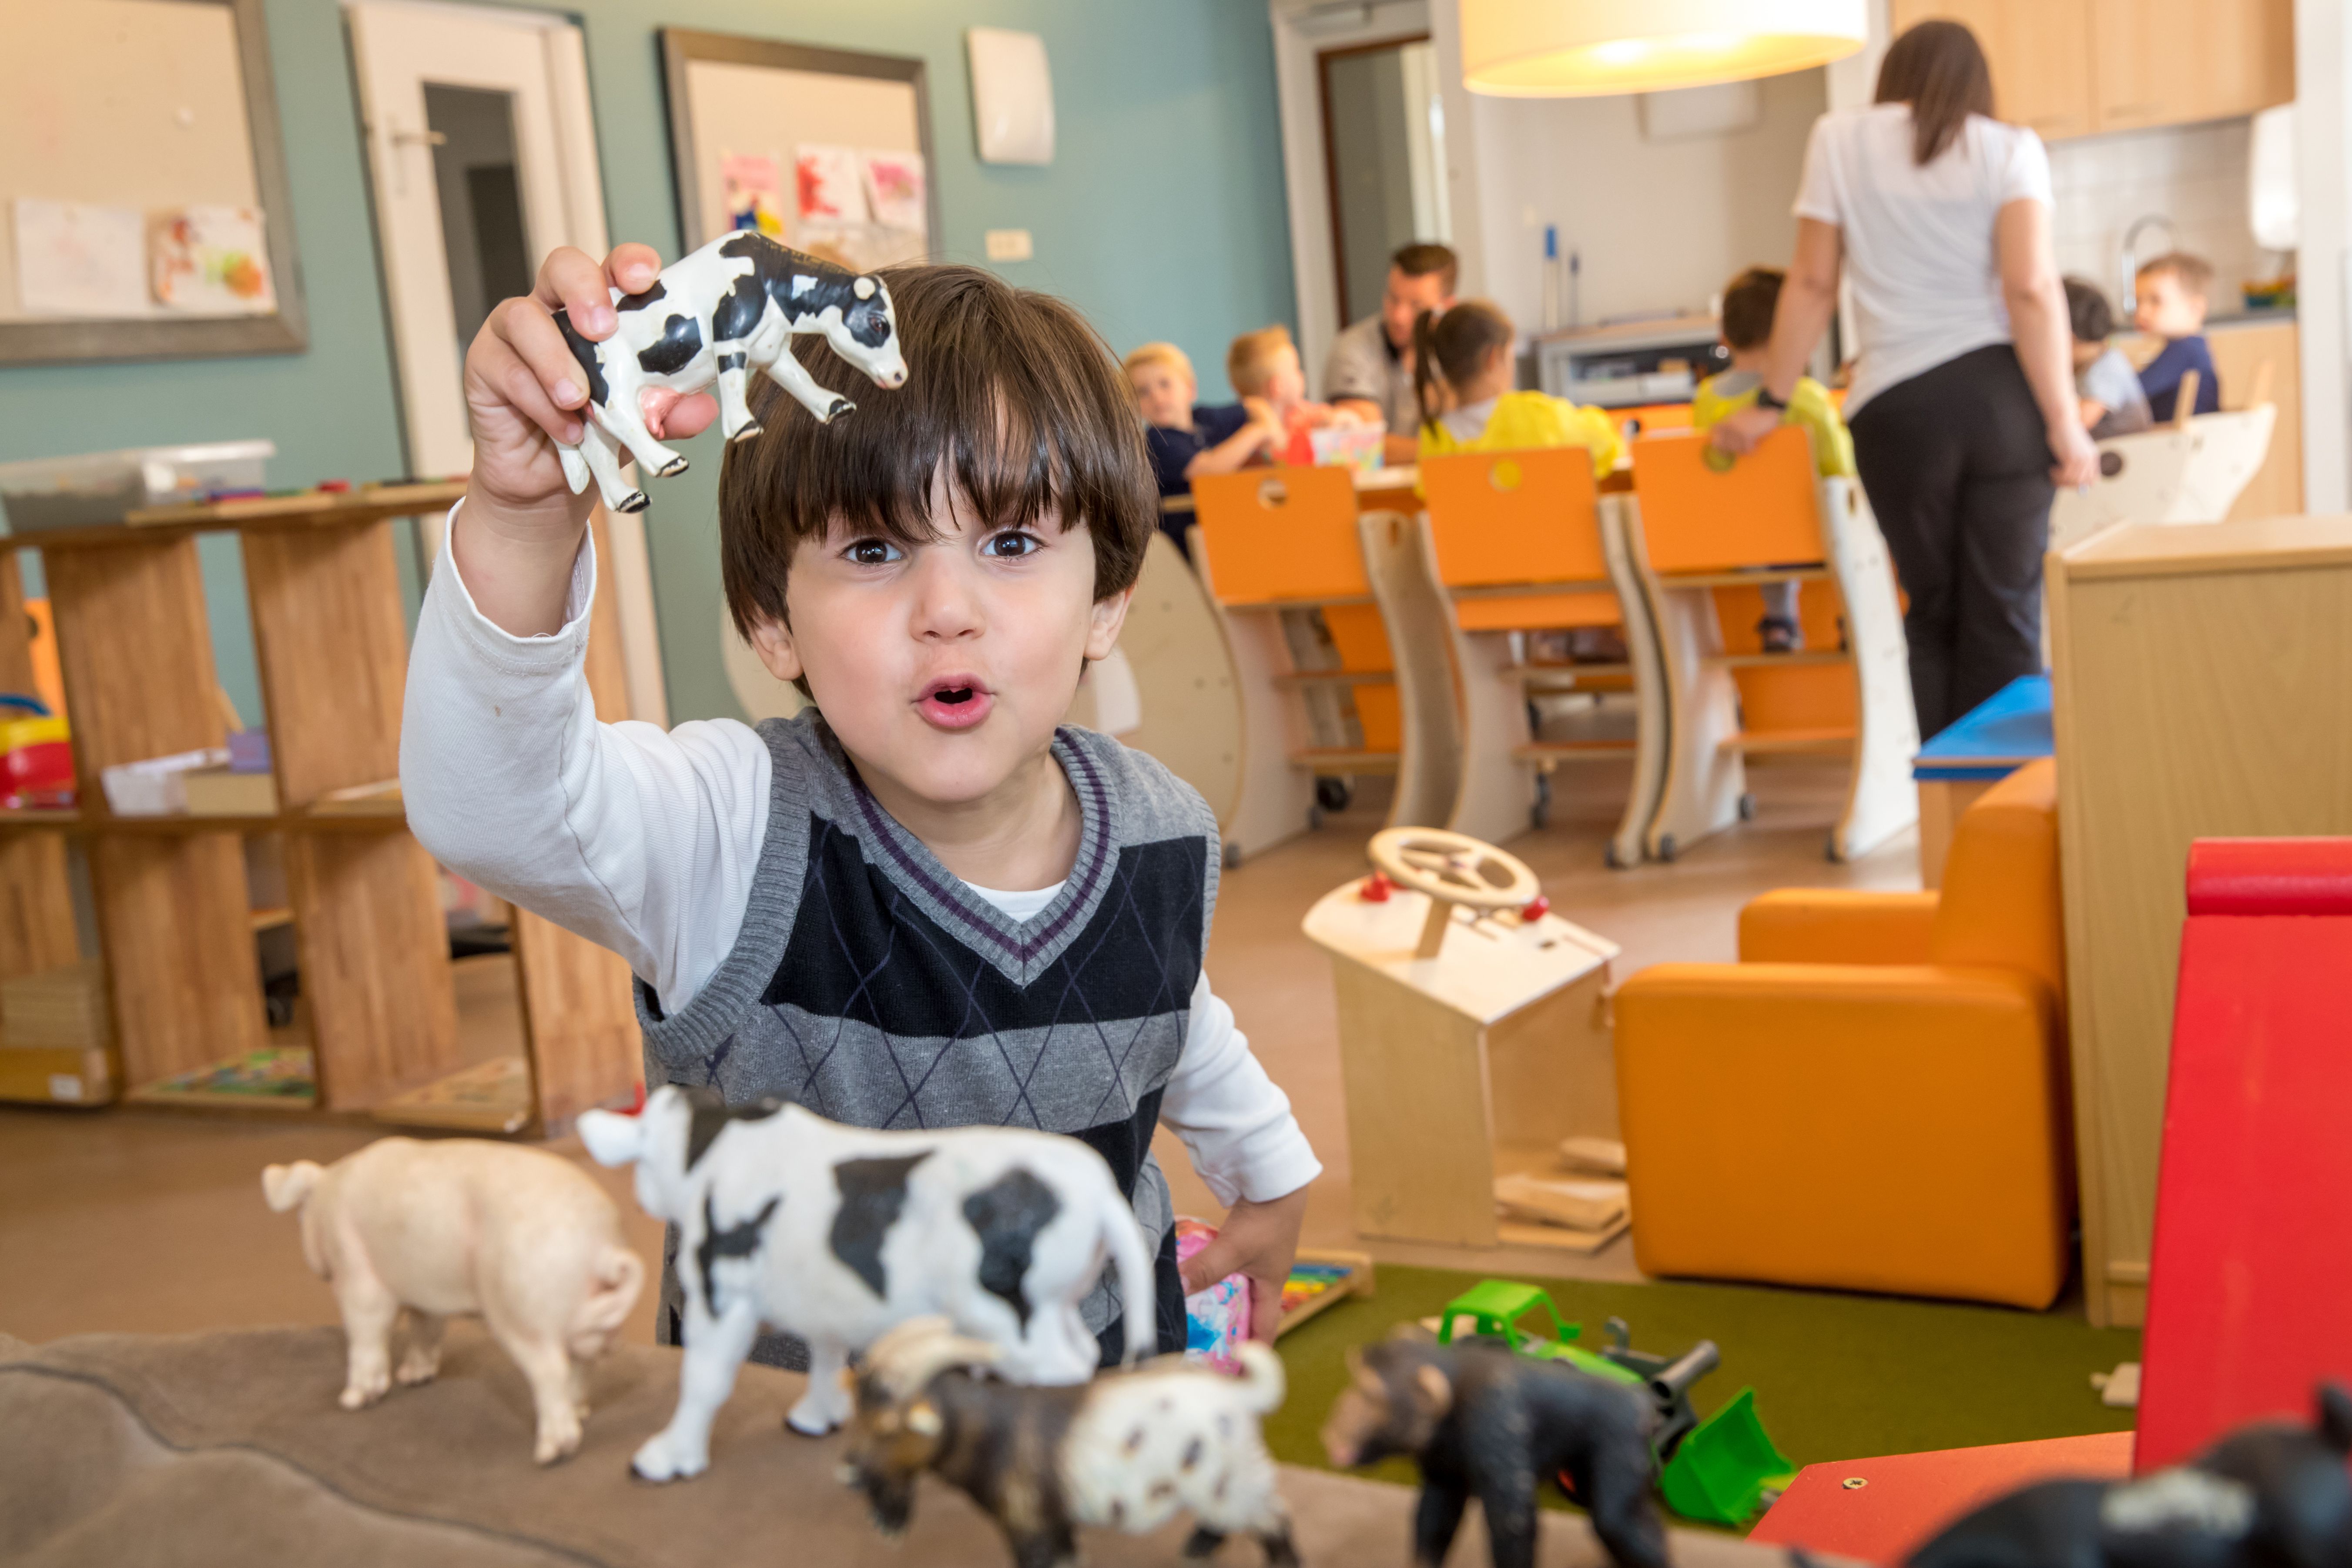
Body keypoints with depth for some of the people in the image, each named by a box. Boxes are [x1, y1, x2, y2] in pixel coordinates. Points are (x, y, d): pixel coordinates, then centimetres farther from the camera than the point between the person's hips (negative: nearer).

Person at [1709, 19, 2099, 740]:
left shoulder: (1840, 138, 7)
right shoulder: (2010, 148, 3)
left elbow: (1813, 283, 6)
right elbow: (2032, 289, -9)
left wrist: (1771, 403, 14)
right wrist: (2065, 423, -7)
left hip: (1897, 409, 1)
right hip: (2002, 395, -1)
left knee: (1932, 611, 17)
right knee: (2003, 618, 4)